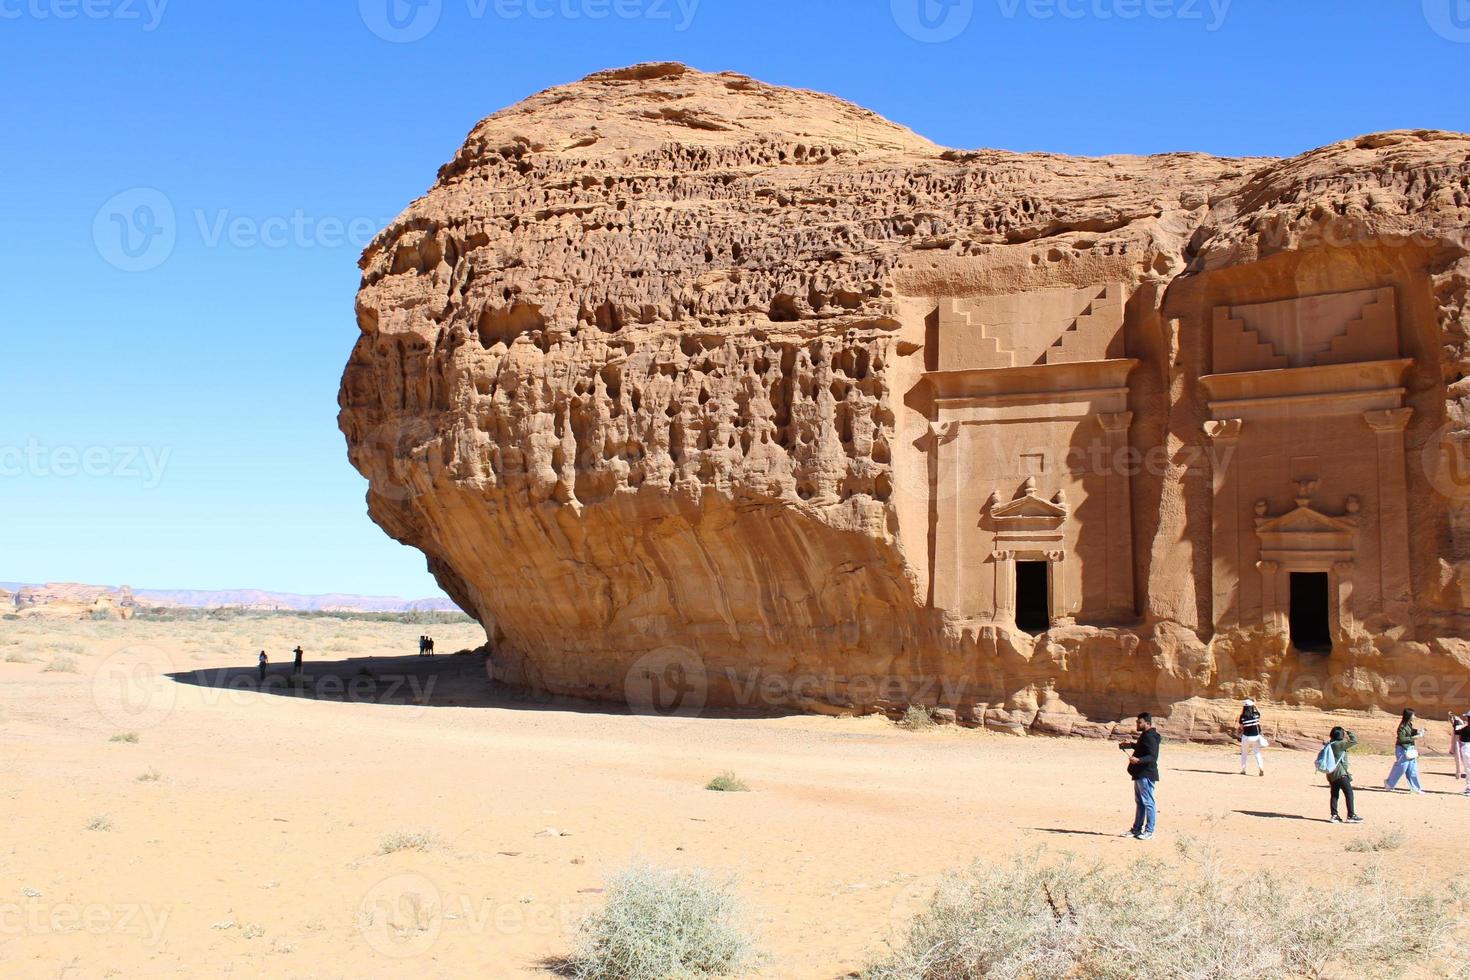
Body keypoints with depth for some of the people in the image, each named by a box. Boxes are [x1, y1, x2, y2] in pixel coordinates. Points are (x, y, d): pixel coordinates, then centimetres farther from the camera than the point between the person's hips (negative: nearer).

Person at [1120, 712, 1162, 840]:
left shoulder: (1150, 737, -17)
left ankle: (1149, 831, -2)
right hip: (1140, 774, 11)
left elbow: (1152, 757, -26)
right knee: (1139, 802, 16)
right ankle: (1137, 829, 24)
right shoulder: (1144, 735, 15)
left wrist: (1138, 760, -38)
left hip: (1146, 775, -11)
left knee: (1148, 803, -6)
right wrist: (1132, 745, 32)